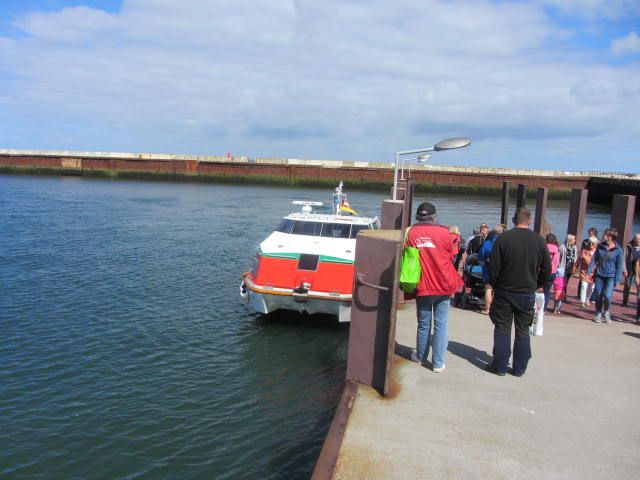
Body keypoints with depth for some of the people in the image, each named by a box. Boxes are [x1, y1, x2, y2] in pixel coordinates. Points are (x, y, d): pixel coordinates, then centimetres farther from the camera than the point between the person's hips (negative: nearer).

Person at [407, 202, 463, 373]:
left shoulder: (411, 233, -7)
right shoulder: (444, 232, -7)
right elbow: (452, 254, 7)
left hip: (423, 286, 1)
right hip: (443, 285, 0)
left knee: (423, 324, 15)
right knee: (441, 325, 5)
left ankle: (420, 356, 30)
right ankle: (438, 363, 7)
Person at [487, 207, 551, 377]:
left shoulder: (503, 238, -10)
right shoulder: (539, 241, -3)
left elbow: (493, 266, -9)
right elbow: (547, 269, 2)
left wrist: (494, 284, 6)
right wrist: (535, 284, 16)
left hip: (504, 291, -2)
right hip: (527, 293, 2)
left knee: (502, 329, 7)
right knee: (523, 331, 11)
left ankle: (499, 366, 11)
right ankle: (519, 368, 16)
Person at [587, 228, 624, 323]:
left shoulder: (618, 250, -7)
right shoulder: (600, 246, 2)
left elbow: (619, 266, -4)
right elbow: (594, 259, 5)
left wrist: (617, 280, -7)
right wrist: (589, 271, -4)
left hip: (610, 276, -3)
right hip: (599, 275, 3)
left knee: (607, 295, -14)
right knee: (598, 296, 5)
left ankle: (606, 313, 12)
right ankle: (598, 314, 22)